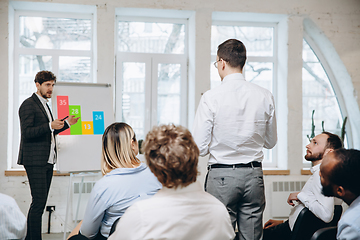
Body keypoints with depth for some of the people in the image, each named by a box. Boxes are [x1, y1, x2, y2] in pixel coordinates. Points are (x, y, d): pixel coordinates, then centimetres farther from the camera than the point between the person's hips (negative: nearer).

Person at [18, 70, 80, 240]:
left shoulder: (44, 105, 21)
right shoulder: (28, 104, -8)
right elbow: (27, 132, -17)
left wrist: (67, 123, 18)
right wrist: (50, 126, -27)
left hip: (47, 161, 9)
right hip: (35, 161, -9)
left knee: (40, 202, 9)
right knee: (38, 202, -11)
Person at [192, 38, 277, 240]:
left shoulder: (211, 98, -11)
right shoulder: (265, 96, 0)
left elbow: (200, 148, -9)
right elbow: (271, 142, 11)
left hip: (221, 176, -3)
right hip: (254, 174, 4)